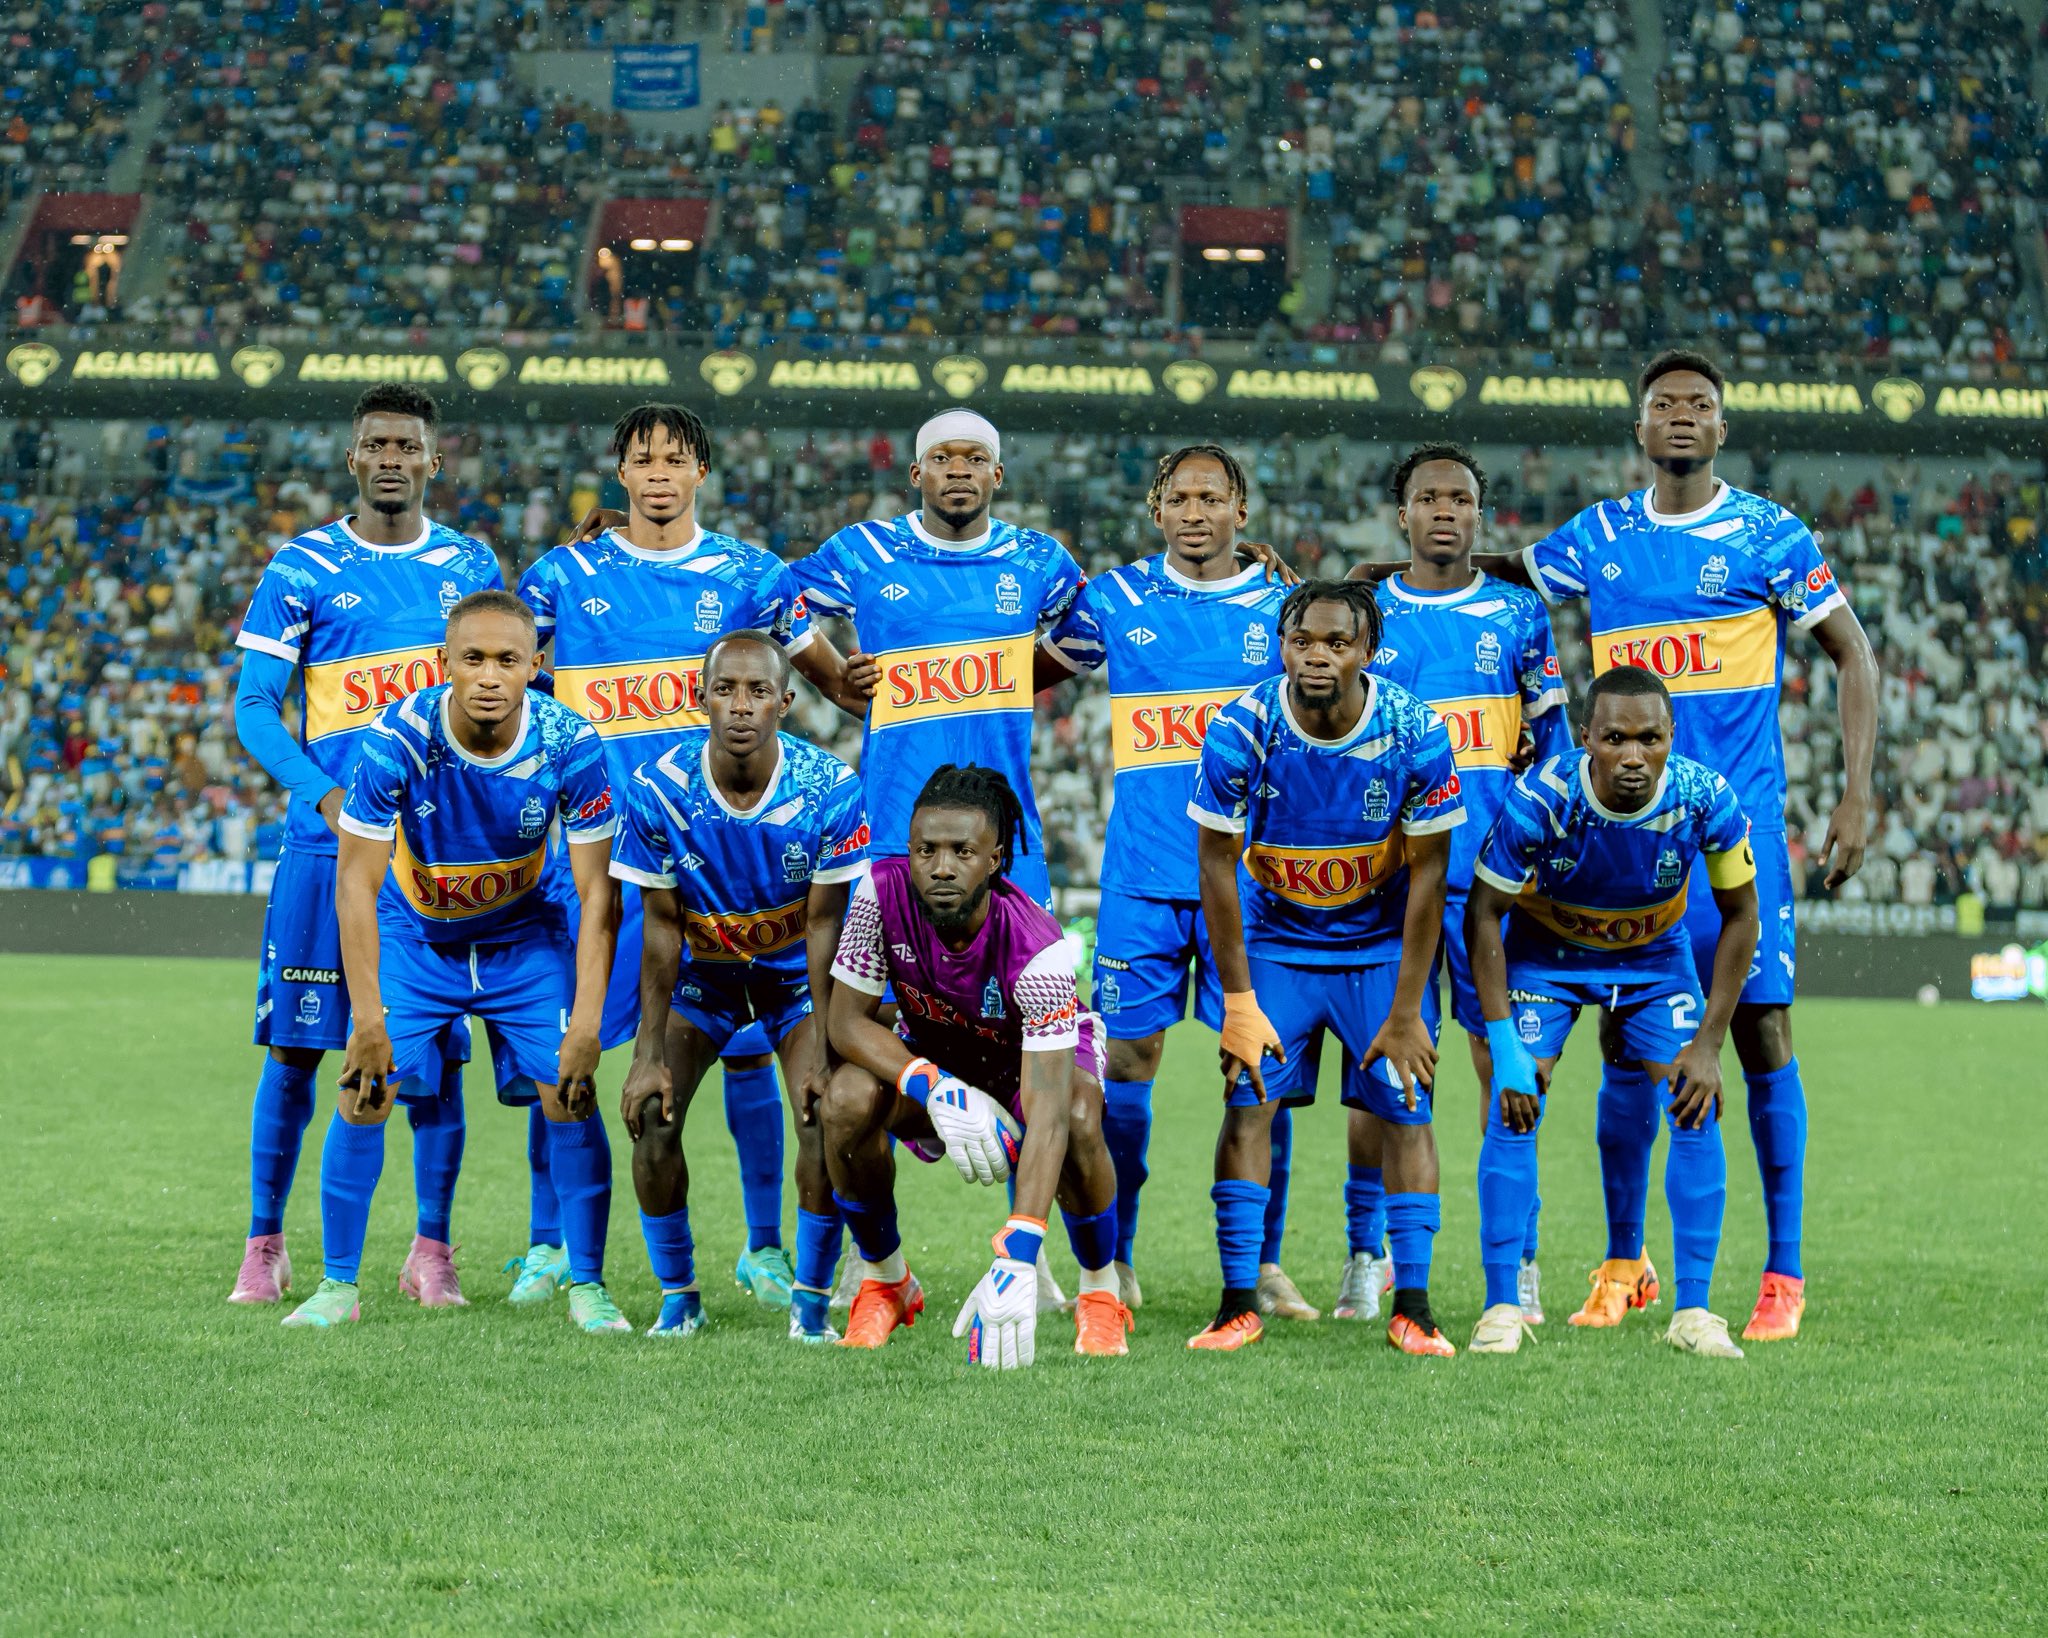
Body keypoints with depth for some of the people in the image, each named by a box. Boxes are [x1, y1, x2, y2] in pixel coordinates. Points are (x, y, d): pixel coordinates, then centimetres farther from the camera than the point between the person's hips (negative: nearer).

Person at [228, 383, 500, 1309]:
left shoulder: (470, 566, 10)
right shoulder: (302, 570, 1)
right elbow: (254, 708, -2)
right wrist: (324, 794, -17)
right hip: (327, 843, -2)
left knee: (436, 1050, 2)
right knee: (295, 1045, -1)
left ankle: (432, 1251, 11)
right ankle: (264, 1244, 10)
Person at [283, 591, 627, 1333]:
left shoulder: (570, 745, -25)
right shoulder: (398, 738, -28)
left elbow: (597, 894, -19)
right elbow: (356, 882, -24)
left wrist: (586, 1023, -26)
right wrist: (368, 1016, -30)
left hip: (526, 937, 1)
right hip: (412, 934, 0)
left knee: (571, 1096, -10)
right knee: (363, 1095, -10)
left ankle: (587, 1285, 4)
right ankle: (338, 1283, 4)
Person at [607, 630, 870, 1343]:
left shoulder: (829, 790, -25)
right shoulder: (658, 789, -23)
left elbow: (824, 923, -18)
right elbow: (661, 924, -15)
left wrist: (821, 1051, -21)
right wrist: (649, 1053, -17)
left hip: (795, 967, -1)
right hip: (703, 968, 1)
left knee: (822, 1112, -20)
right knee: (652, 1111, -15)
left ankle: (811, 1302, -4)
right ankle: (678, 1297, 4)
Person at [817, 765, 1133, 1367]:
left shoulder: (1038, 950, -38)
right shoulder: (883, 890, -29)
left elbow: (1047, 1115, -46)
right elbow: (847, 1020, -20)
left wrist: (1016, 1262, -56)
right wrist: (934, 1090, -39)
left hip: (1035, 1055, -2)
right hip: (929, 1057, 2)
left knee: (1078, 1120, -36)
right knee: (847, 1101, -29)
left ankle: (1100, 1293, -9)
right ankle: (884, 1281, -3)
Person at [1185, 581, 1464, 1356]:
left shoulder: (1415, 734, -20)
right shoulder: (1240, 731, -20)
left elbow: (1428, 875, -12)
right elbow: (1217, 866, -11)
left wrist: (1406, 1013, -11)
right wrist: (1239, 1002, -12)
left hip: (1385, 943, 0)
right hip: (1275, 937, 0)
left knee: (1407, 1109, -7)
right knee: (1248, 1104, -10)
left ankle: (1412, 1308, -2)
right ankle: (1238, 1305, -5)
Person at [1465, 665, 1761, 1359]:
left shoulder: (1706, 799, -29)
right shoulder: (1540, 799, -34)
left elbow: (1739, 915, -12)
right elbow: (1483, 913, -20)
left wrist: (1709, 1042, -16)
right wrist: (1503, 1045, -24)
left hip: (1655, 955, 1)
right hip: (1545, 951, -1)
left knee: (1697, 1110, -10)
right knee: (1513, 1111, -14)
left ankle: (1693, 1312, -1)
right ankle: (1501, 1307, -6)